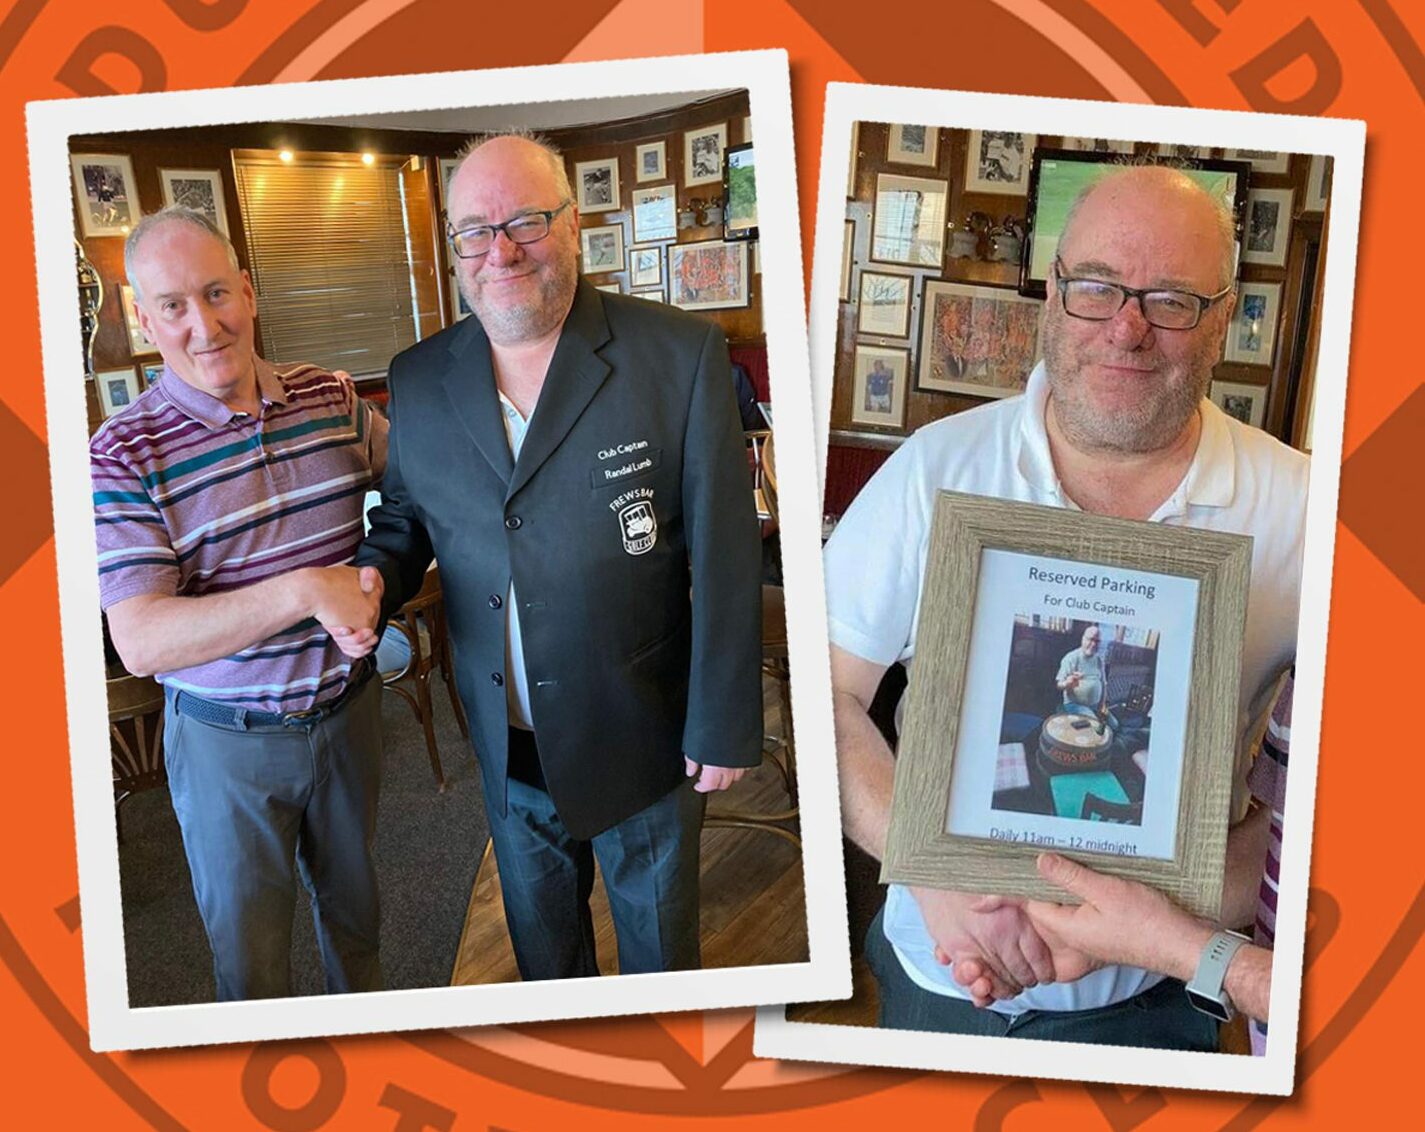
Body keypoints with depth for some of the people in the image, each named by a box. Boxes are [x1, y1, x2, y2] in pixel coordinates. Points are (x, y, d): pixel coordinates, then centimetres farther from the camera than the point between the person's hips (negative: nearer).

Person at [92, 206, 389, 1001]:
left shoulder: (330, 397, -5)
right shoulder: (122, 456, -18)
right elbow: (140, 643, -25)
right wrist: (303, 592, -34)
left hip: (347, 706, 4)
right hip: (228, 740, -3)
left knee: (354, 901, 26)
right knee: (249, 946, 16)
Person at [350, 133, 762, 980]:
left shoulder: (680, 355, -16)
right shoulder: (420, 380, -4)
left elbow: (725, 559, -14)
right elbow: (408, 515, 10)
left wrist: (724, 725, -11)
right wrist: (375, 575, -13)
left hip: (640, 733, -3)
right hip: (506, 742, 4)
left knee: (658, 931, 21)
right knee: (539, 931, 27)